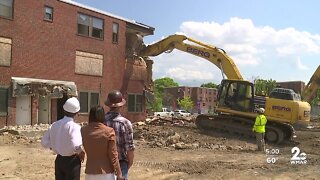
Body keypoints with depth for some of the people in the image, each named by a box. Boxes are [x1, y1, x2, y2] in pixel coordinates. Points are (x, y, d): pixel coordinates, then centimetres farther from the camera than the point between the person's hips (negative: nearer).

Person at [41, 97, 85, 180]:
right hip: (72, 161, -6)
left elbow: (44, 142, 4)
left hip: (59, 160, 6)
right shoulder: (74, 126, -21)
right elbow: (75, 144, -33)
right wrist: (81, 152, -14)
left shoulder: (54, 125, -1)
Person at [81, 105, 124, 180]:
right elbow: (113, 155, -11)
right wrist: (119, 173, -2)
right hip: (106, 172, -3)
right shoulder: (109, 132, -13)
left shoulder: (83, 131, -5)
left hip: (90, 172, 3)